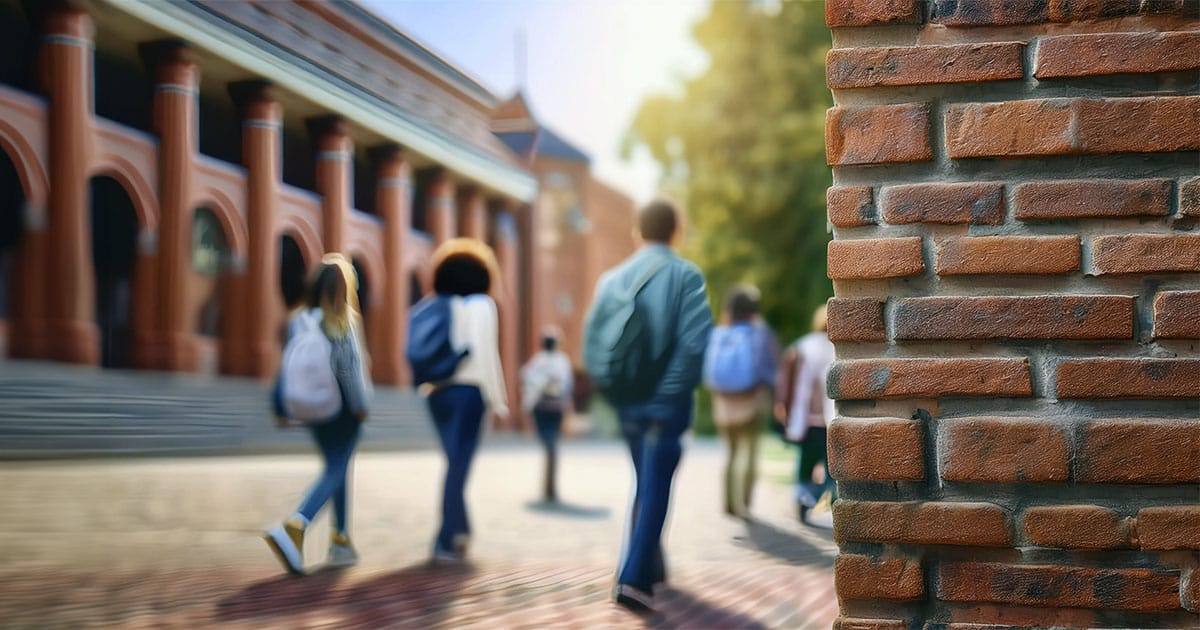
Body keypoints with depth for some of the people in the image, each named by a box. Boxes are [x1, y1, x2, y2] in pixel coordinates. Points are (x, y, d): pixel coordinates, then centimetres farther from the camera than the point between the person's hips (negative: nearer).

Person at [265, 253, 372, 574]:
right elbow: (351, 365, -15)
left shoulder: (299, 319, 3)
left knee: (337, 469, 18)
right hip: (342, 407, -6)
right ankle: (294, 528, -25)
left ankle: (341, 541, 20)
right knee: (335, 471, -5)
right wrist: (361, 405, -9)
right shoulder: (345, 321, -12)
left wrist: (281, 407, 9)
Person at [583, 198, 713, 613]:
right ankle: (635, 578, -13)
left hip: (628, 402, 5)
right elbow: (697, 340, -18)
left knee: (645, 484, 21)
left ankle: (650, 567, 31)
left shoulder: (613, 279, 6)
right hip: (668, 400, -5)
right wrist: (683, 388, -7)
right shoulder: (685, 276, -8)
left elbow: (592, 342, 1)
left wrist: (612, 391, 9)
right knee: (655, 489, -3)